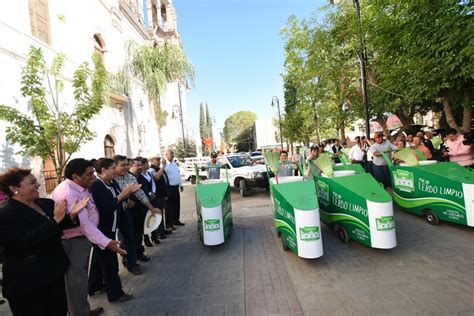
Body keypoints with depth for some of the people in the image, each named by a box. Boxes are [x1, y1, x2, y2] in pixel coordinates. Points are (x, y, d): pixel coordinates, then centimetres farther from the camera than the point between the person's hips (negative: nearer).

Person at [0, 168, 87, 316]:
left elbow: (60, 228, 12)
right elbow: (25, 242, -28)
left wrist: (72, 215, -9)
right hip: (27, 282, -6)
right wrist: (55, 220, -29)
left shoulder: (47, 203, 2)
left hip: (54, 271, 7)